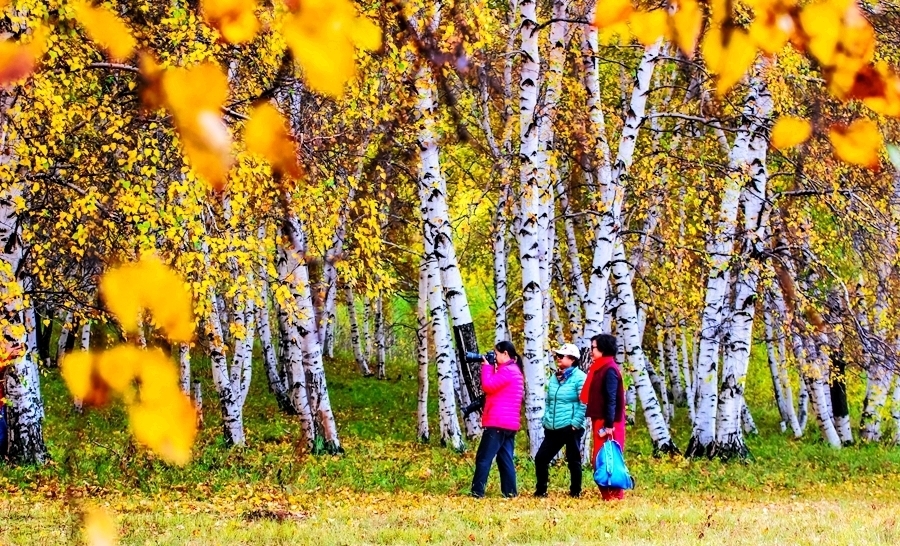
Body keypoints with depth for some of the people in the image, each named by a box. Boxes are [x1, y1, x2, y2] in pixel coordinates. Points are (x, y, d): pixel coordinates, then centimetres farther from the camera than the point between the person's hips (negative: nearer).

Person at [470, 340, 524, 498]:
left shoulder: (507, 370, -12)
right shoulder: (514, 370, 20)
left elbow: (488, 386, -15)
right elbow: (496, 387, 22)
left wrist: (487, 367, -3)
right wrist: (491, 368, 11)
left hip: (498, 422, -10)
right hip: (510, 424, 10)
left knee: (483, 458, -8)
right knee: (505, 458, 8)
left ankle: (477, 492, -10)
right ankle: (510, 491, 3)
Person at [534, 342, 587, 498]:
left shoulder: (579, 377, -8)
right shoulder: (554, 378, 14)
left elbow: (584, 404, -12)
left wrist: (575, 423, -16)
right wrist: (546, 420, 13)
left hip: (571, 428, -7)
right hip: (552, 429, 7)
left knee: (573, 460, 2)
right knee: (540, 458, 4)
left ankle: (575, 493, 12)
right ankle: (541, 491, 16)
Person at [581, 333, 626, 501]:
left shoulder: (609, 370, -12)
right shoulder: (600, 368, 17)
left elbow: (611, 400, -19)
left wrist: (608, 425, -23)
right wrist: (600, 423, 16)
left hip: (607, 424, -10)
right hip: (600, 422, 10)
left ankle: (614, 496, -9)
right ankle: (608, 495, 12)